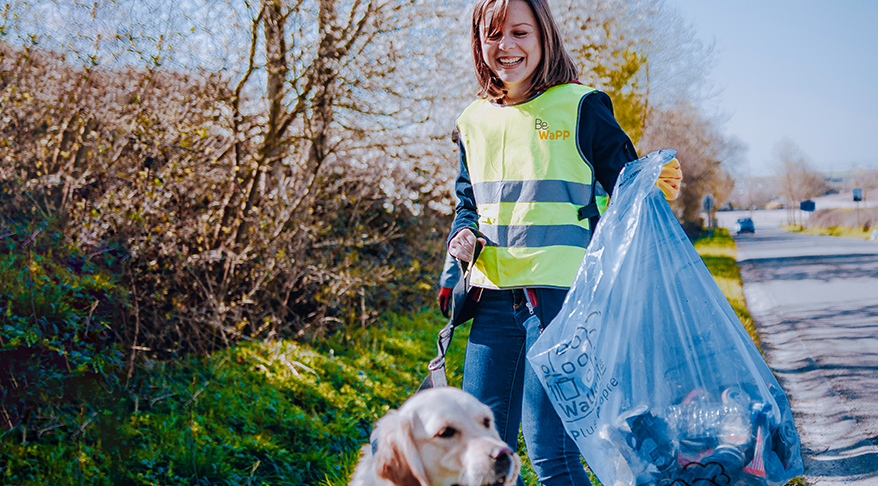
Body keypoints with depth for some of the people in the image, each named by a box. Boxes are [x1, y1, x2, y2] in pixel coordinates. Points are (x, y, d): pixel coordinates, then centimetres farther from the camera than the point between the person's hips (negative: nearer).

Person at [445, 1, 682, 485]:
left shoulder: (579, 107, -2)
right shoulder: (474, 122, 13)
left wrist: (657, 193, -23)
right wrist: (461, 235, 2)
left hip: (560, 294, -5)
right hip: (495, 297, 5)